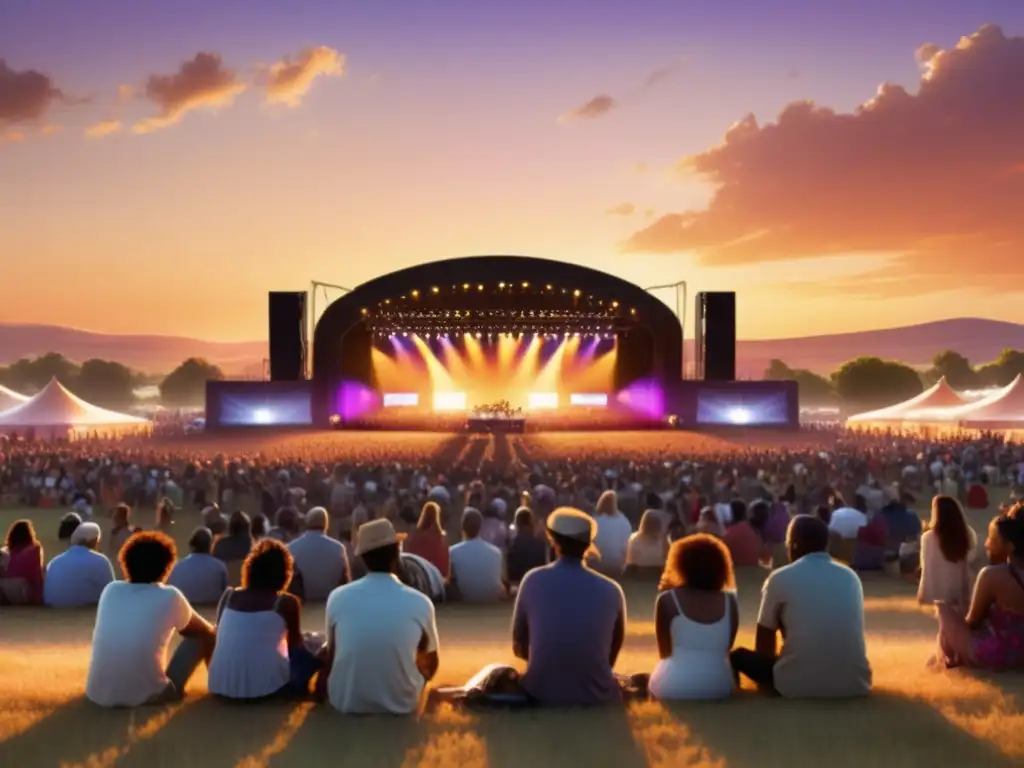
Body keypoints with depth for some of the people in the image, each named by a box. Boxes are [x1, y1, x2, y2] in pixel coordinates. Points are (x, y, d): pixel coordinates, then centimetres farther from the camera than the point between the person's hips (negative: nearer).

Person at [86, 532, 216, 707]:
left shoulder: (110, 590, 7)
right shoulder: (170, 597, -3)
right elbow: (205, 631, 15)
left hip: (98, 695, 4)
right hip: (146, 695, -4)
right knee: (202, 638, 13)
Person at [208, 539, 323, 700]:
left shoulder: (228, 596, 7)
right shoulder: (287, 602, -2)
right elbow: (295, 643, 14)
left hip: (222, 685, 5)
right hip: (267, 686, -5)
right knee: (314, 647, 18)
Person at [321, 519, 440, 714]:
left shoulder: (338, 597, -9)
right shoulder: (420, 602, -11)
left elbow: (331, 655, 7)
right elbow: (431, 665, 5)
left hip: (345, 701, 0)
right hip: (402, 703, 0)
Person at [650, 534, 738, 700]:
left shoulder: (667, 599, -4)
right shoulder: (729, 601, 4)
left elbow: (664, 653, 4)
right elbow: (726, 649, 12)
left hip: (673, 688, -2)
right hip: (717, 688, 2)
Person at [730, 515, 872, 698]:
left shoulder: (780, 578, 1)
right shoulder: (850, 576, 12)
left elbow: (764, 648, 7)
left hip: (799, 686, -4)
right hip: (855, 684, 4)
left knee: (739, 655, 17)